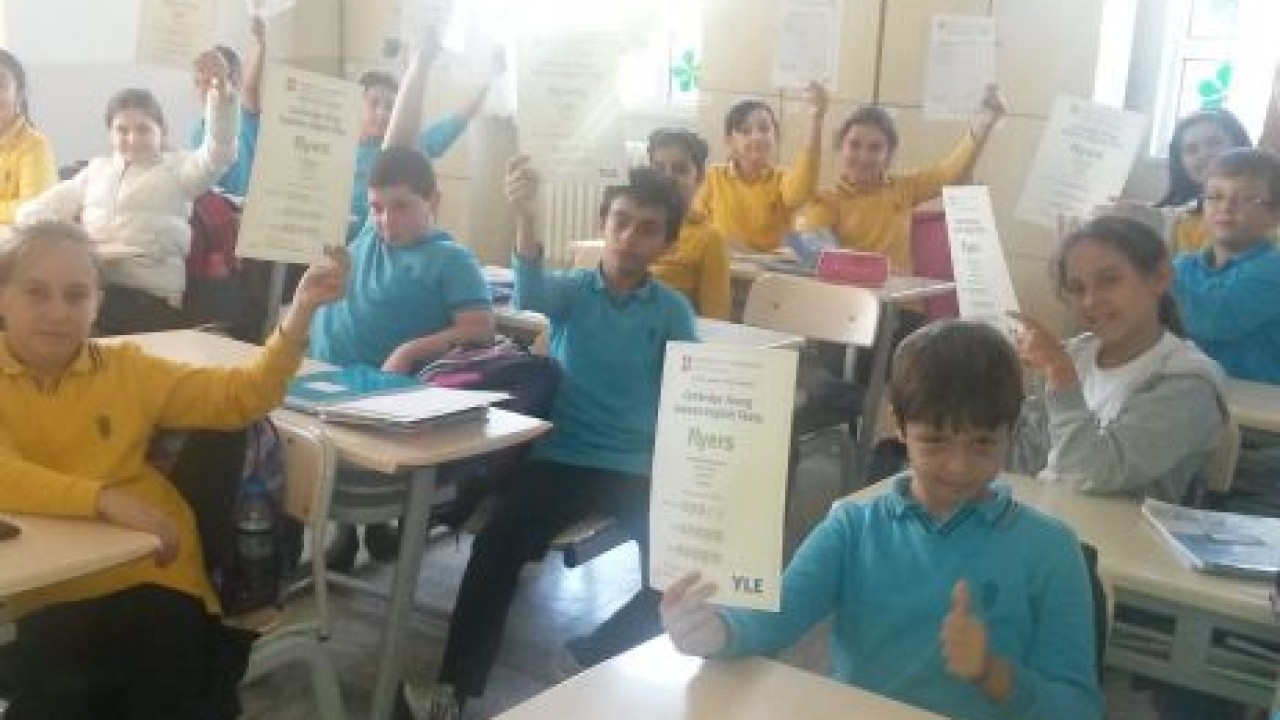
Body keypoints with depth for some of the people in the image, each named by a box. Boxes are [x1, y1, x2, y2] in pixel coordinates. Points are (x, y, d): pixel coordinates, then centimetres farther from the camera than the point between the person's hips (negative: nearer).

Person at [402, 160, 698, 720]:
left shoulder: (673, 311, 6)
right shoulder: (571, 290, 4)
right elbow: (531, 296, -20)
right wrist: (527, 218, -40)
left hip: (638, 468, 1)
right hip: (564, 458, 0)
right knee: (496, 544, -24)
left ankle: (594, 658, -1)